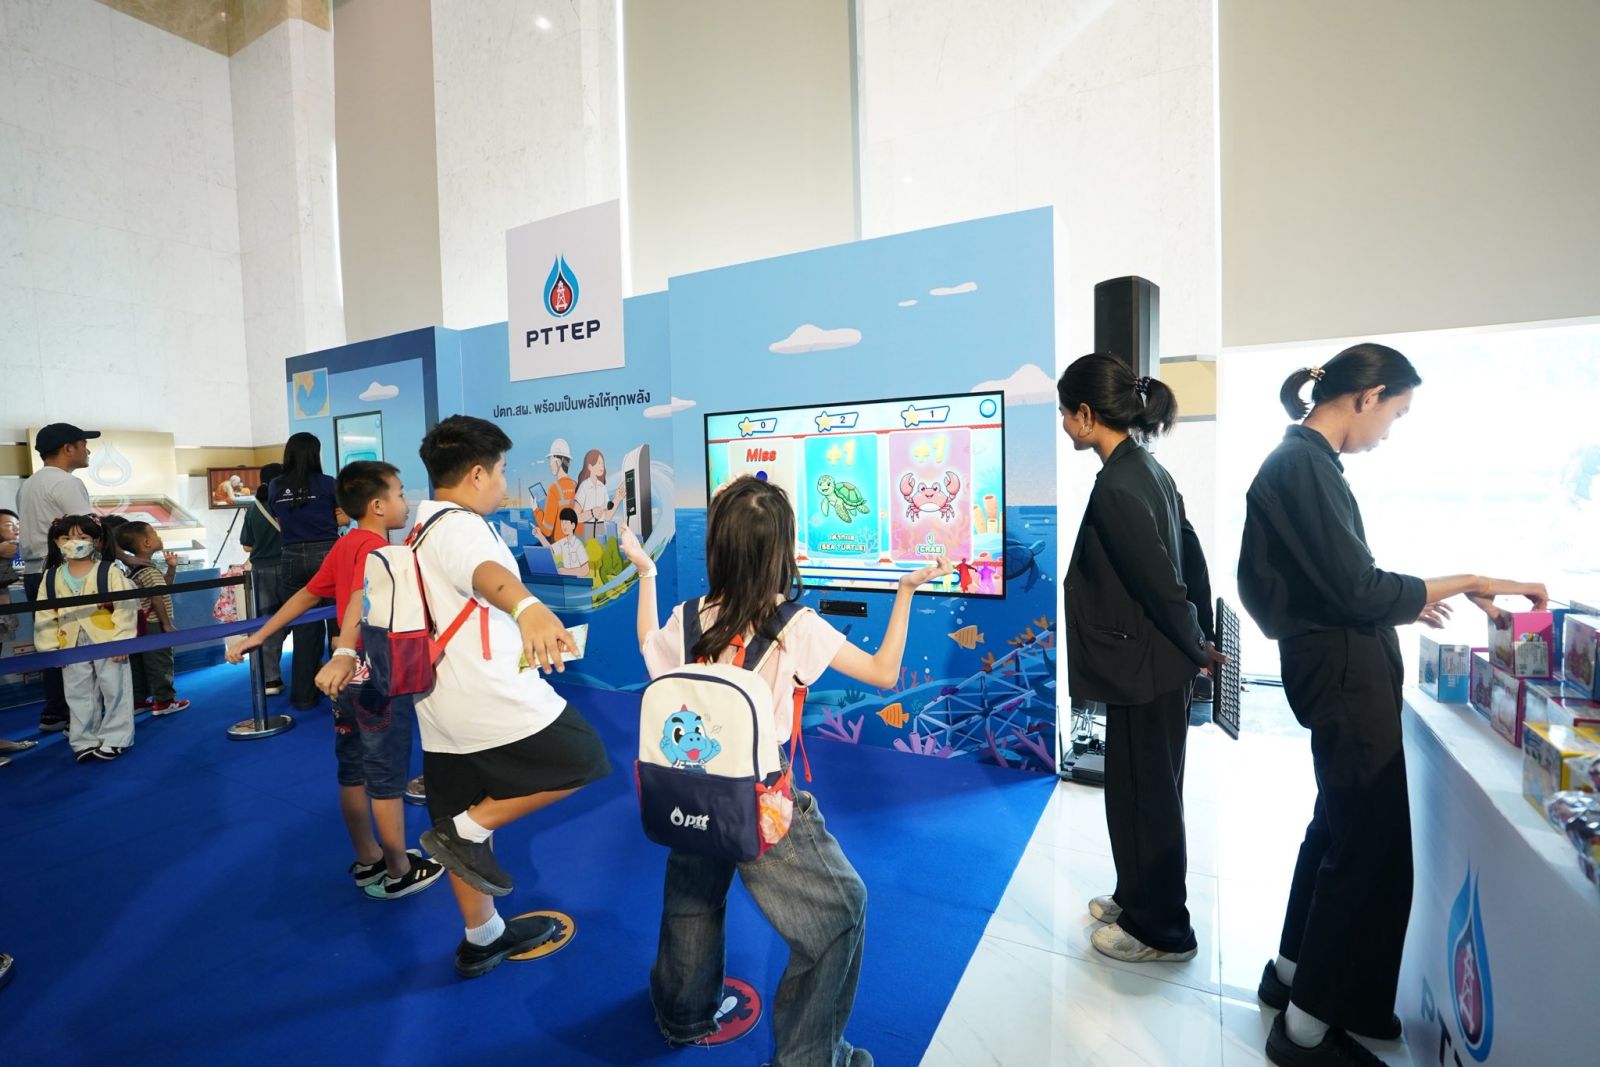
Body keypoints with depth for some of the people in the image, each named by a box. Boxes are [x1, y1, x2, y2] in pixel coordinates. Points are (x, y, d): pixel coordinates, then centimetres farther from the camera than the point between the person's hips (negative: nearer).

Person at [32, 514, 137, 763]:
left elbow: (124, 608, -12)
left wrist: (121, 641, -16)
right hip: (72, 648, 4)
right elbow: (45, 615, 6)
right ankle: (84, 742, 24)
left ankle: (115, 739, 16)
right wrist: (50, 648, 2)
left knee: (114, 692, 5)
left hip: (107, 644, -4)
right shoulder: (51, 577, 3)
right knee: (79, 696, 13)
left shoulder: (110, 572, -9)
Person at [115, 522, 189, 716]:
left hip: (141, 624, 10)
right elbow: (157, 599, -21)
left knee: (139, 662, 14)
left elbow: (163, 586, 18)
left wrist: (171, 568, 8)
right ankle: (163, 700, 1)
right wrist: (167, 624, -17)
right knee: (159, 662, -3)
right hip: (153, 625, -10)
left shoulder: (133, 568, 11)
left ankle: (138, 699, 21)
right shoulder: (150, 571, -19)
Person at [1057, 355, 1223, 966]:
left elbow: (1162, 581, -21)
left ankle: (1162, 932, 30)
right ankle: (1138, 899, 41)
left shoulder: (1116, 488, -23)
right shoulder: (1145, 468, 6)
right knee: (1139, 792, 22)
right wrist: (1202, 640, 14)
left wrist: (1197, 649, -6)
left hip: (1145, 670, -9)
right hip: (1157, 664, 9)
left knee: (1145, 798, 9)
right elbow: (1190, 555, 11)